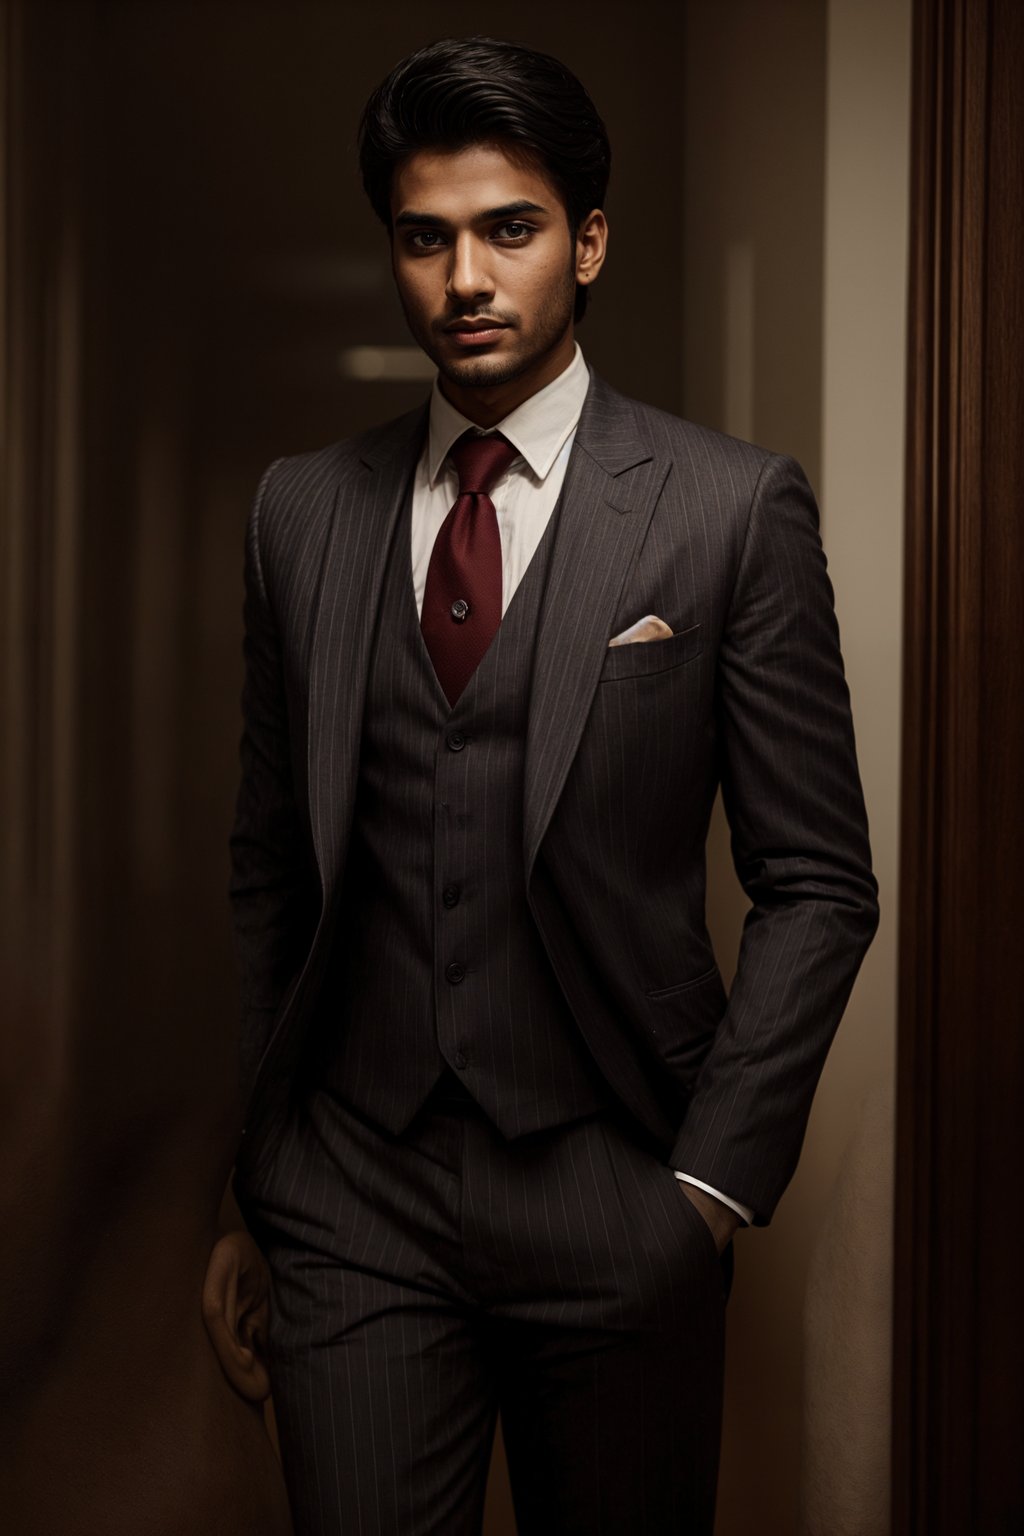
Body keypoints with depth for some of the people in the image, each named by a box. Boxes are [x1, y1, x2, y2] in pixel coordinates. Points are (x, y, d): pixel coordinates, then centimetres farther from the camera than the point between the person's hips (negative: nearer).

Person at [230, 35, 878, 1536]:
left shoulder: (733, 508, -4)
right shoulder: (301, 510, 7)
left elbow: (817, 882, -2)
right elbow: (272, 866, 11)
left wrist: (716, 1175, -7)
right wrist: (255, 1179, 10)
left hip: (614, 1197, -2)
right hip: (353, 1194, 2)